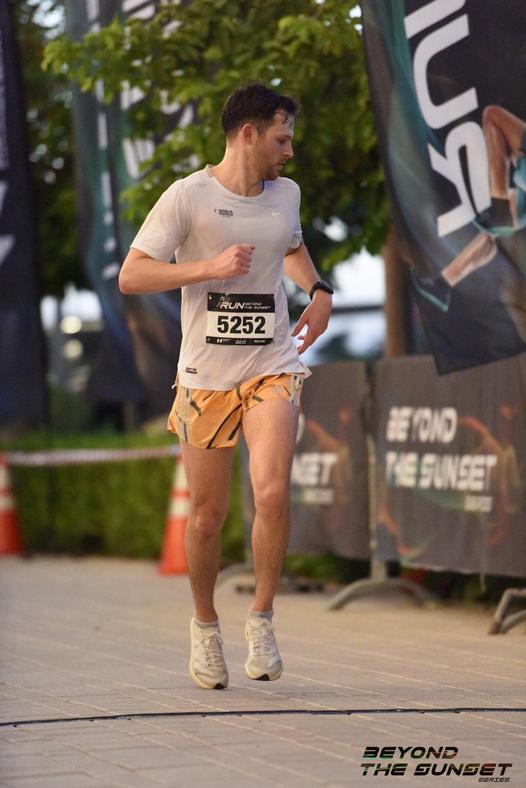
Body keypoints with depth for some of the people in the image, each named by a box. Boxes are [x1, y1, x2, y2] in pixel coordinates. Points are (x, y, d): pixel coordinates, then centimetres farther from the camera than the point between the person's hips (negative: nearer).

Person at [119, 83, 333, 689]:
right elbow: (130, 277, -10)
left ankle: (261, 618, -1)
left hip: (272, 370, 3)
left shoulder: (286, 195, 11)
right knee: (207, 515, 4)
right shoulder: (187, 196, -6)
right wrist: (210, 267, -18)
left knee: (272, 494, -18)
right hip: (205, 376, -3)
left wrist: (318, 291, 15)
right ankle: (205, 626, 27)